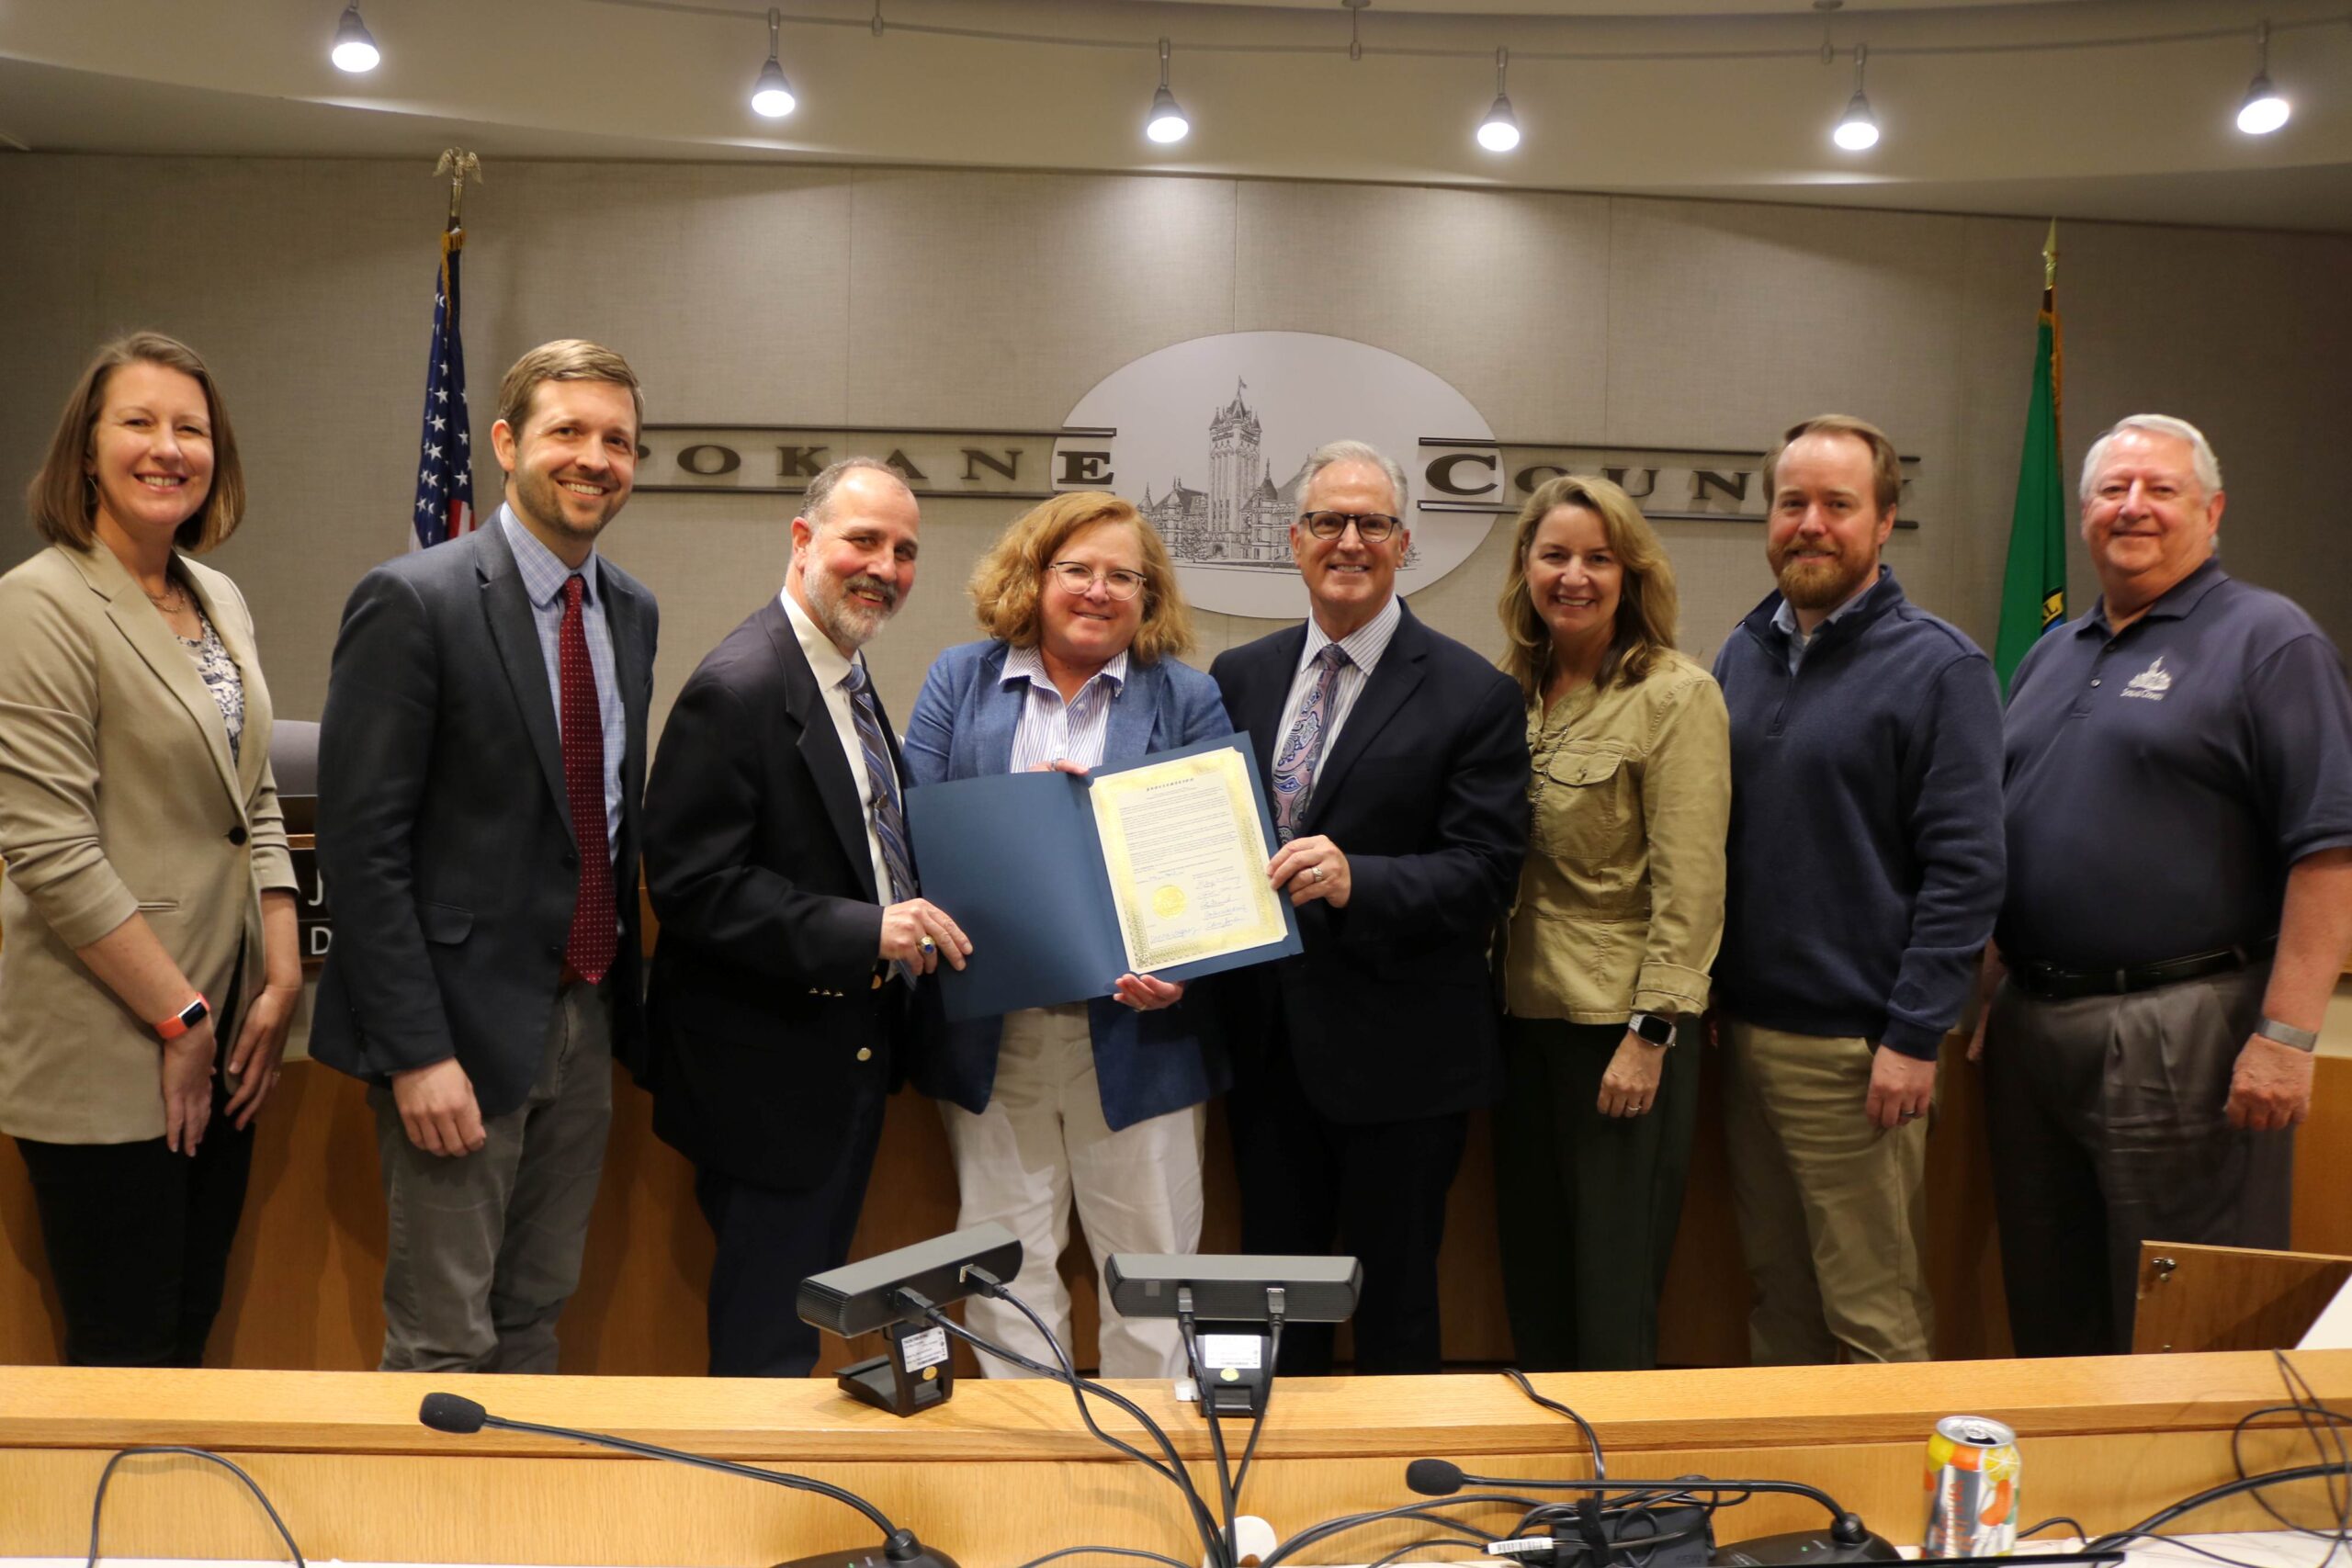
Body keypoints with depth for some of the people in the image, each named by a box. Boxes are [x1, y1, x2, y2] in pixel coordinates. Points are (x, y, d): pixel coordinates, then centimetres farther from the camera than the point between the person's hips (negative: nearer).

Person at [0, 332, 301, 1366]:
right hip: (109, 1053, -7)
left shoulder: (221, 601, 12)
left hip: (220, 1032, 7)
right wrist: (179, 1016, -13)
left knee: (192, 1331, 15)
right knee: (125, 1355, 2)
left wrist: (281, 980, 5)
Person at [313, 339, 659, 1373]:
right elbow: (362, 847, -15)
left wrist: (624, 997, 12)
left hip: (586, 1018, 7)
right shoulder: (412, 602, -13)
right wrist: (416, 1052, -19)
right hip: (463, 1020, -6)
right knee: (444, 1343, 3)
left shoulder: (632, 611, 9)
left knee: (536, 1317, 18)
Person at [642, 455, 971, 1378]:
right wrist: (865, 932, -29)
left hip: (853, 1057, 9)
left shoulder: (846, 679, 11)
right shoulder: (739, 688, -19)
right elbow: (691, 884, -24)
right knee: (767, 1346, 3)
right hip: (771, 1072, -9)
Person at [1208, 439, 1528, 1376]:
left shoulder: (1473, 696, -6)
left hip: (1398, 1053, -4)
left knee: (1395, 1307, 9)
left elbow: (1483, 871, -12)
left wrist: (1356, 880, -27)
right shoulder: (1240, 678, 9)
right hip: (1267, 1041, 5)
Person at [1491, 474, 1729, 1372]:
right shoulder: (1515, 692, 9)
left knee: (1613, 1297, 2)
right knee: (1532, 1280, 15)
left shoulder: (1676, 697, -10)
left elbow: (1690, 886, -13)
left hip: (1622, 1027, -6)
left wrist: (1649, 1033, -16)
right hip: (1525, 1015, 6)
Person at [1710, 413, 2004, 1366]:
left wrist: (1915, 1038, -16)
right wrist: (1704, 994, 9)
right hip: (1744, 1029, 6)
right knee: (1777, 1294, 17)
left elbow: (1966, 868, -12)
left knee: (1875, 1320, 3)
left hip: (1854, 1047, -6)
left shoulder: (1937, 668, -8)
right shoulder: (1743, 654, 11)